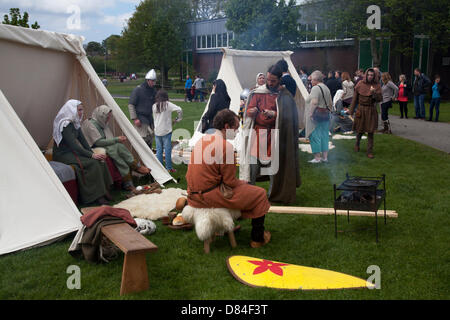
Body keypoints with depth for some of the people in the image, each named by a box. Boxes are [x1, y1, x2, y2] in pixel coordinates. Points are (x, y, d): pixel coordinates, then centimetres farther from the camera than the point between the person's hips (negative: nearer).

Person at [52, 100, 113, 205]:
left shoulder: (75, 123, 8)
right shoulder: (65, 124, -20)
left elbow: (83, 140, 9)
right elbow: (73, 145, -25)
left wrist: (92, 153, -5)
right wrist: (92, 155, -26)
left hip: (72, 152, 8)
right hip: (63, 155, -8)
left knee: (99, 160, -12)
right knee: (92, 163, -25)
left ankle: (103, 191, -6)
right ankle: (96, 195, -18)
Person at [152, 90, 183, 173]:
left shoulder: (154, 106, 3)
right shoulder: (168, 104, -9)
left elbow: (154, 118, 9)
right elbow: (179, 110, -17)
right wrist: (178, 119, -4)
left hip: (157, 131, 4)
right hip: (166, 131, -4)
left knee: (159, 150, 10)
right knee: (167, 150, 3)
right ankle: (169, 168, 7)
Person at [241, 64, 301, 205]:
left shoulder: (285, 96, -1)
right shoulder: (257, 92, 7)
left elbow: (288, 117, -5)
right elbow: (248, 111, 6)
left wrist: (274, 114, -20)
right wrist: (251, 112, -18)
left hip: (275, 136, -2)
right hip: (257, 134, 2)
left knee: (274, 165, 1)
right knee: (252, 164, -2)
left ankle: (273, 194, 16)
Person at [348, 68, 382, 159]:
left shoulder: (377, 85, -2)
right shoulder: (360, 84, -2)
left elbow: (380, 99, -6)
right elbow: (355, 98, 4)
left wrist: (374, 92, -25)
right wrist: (351, 111, 5)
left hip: (371, 111, 0)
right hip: (361, 109, 0)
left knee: (370, 132, 0)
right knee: (360, 130, 9)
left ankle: (370, 152, 7)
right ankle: (357, 144, 39)